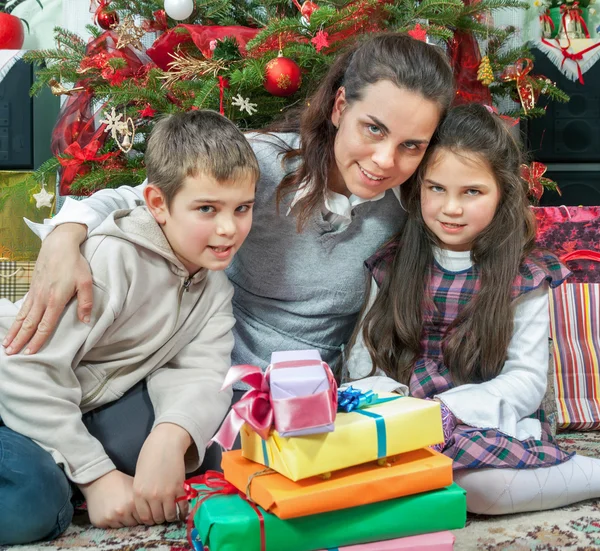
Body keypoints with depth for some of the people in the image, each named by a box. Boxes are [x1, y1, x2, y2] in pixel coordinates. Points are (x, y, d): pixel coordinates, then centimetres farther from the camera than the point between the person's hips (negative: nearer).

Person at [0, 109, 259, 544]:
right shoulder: (113, 260, -24)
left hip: (73, 410, 7)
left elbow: (198, 373, -14)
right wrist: (98, 476, -26)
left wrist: (171, 436, -37)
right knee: (36, 501, -34)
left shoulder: (216, 290, 1)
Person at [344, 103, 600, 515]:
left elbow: (526, 381, -5)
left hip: (490, 422, -3)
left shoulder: (525, 277, -1)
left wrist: (447, 409, -18)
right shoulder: (392, 266, 7)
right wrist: (384, 396, -13)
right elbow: (363, 356, 9)